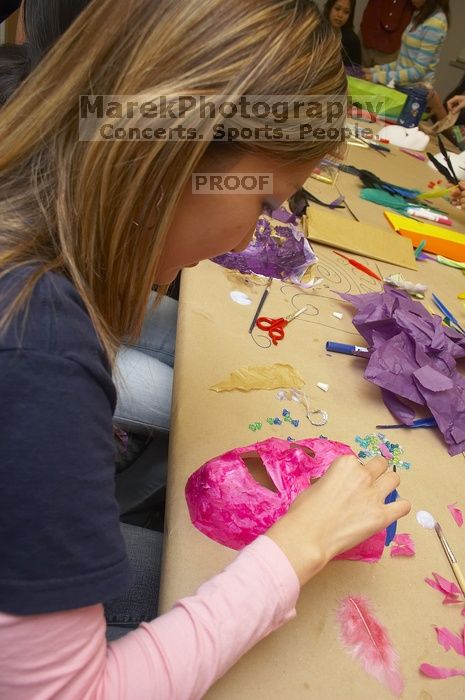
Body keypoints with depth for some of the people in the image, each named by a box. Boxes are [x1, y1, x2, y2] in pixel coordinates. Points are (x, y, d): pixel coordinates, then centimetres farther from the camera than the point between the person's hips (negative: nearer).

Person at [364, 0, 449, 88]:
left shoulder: (435, 23, -16)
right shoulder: (422, 14, 10)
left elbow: (419, 71, -19)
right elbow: (407, 60, 13)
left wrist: (380, 77, -18)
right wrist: (378, 70, 5)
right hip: (402, 86, 8)